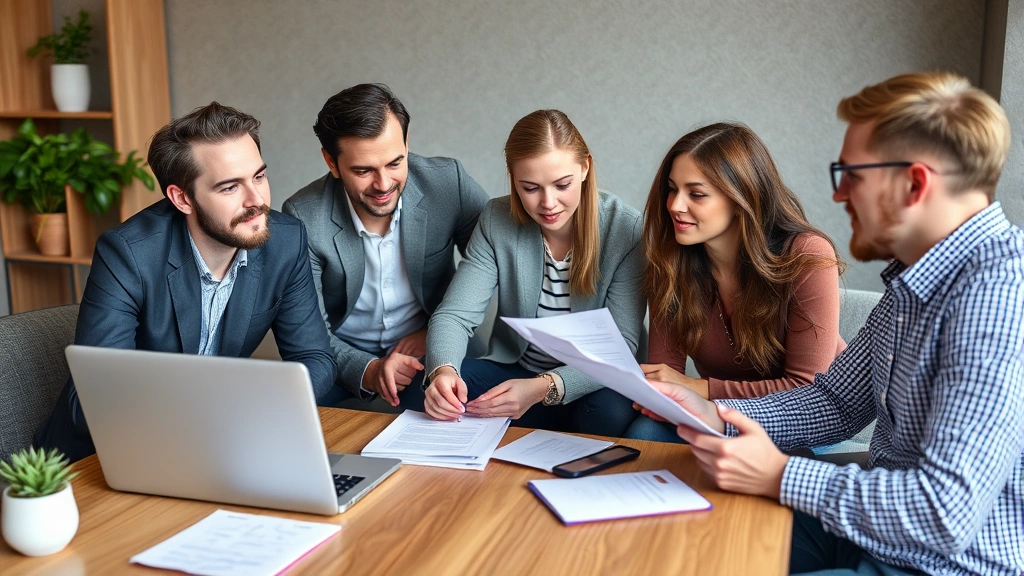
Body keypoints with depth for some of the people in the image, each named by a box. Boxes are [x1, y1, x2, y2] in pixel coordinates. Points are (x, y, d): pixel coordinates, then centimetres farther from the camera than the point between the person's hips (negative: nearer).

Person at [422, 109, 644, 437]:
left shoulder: (625, 230, -16)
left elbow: (620, 345, -20)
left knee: (609, 411, -36)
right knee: (437, 389, -24)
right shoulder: (497, 221, -8)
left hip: (593, 385, -2)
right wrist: (443, 370, -36)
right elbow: (455, 315, -13)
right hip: (513, 371, 2)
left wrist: (543, 388, -37)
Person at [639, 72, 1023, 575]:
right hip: (872, 530, 8)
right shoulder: (912, 282, 5)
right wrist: (714, 415, -4)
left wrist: (780, 476, -20)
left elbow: (946, 514, -30)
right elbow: (837, 402, 11)